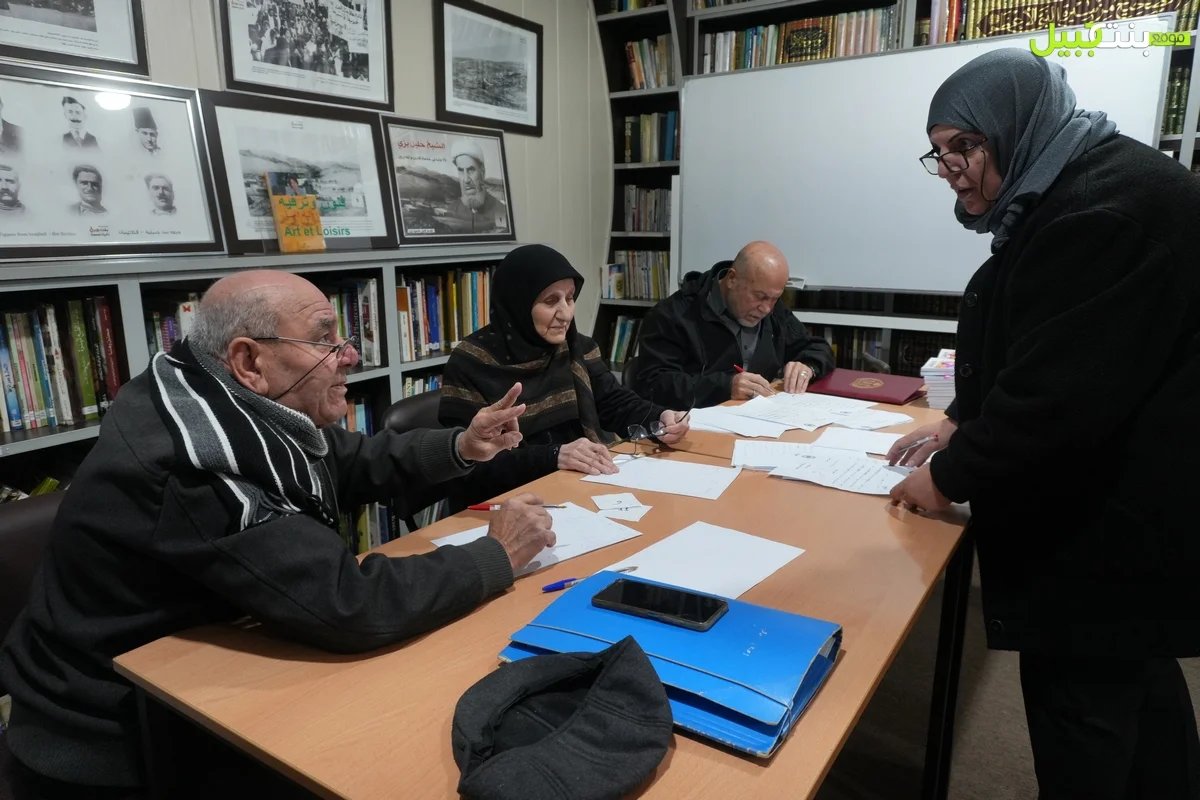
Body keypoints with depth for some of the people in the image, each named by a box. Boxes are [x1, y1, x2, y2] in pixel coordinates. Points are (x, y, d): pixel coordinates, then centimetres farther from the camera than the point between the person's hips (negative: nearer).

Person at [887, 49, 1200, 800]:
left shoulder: (1110, 205, -22)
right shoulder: (1069, 194, 12)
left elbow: (1061, 390, -27)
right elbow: (1023, 350, 19)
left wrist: (950, 476, -16)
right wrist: (960, 424, 9)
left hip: (1112, 517, -10)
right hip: (1119, 503, 10)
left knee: (1081, 699, 2)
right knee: (1137, 678, 23)